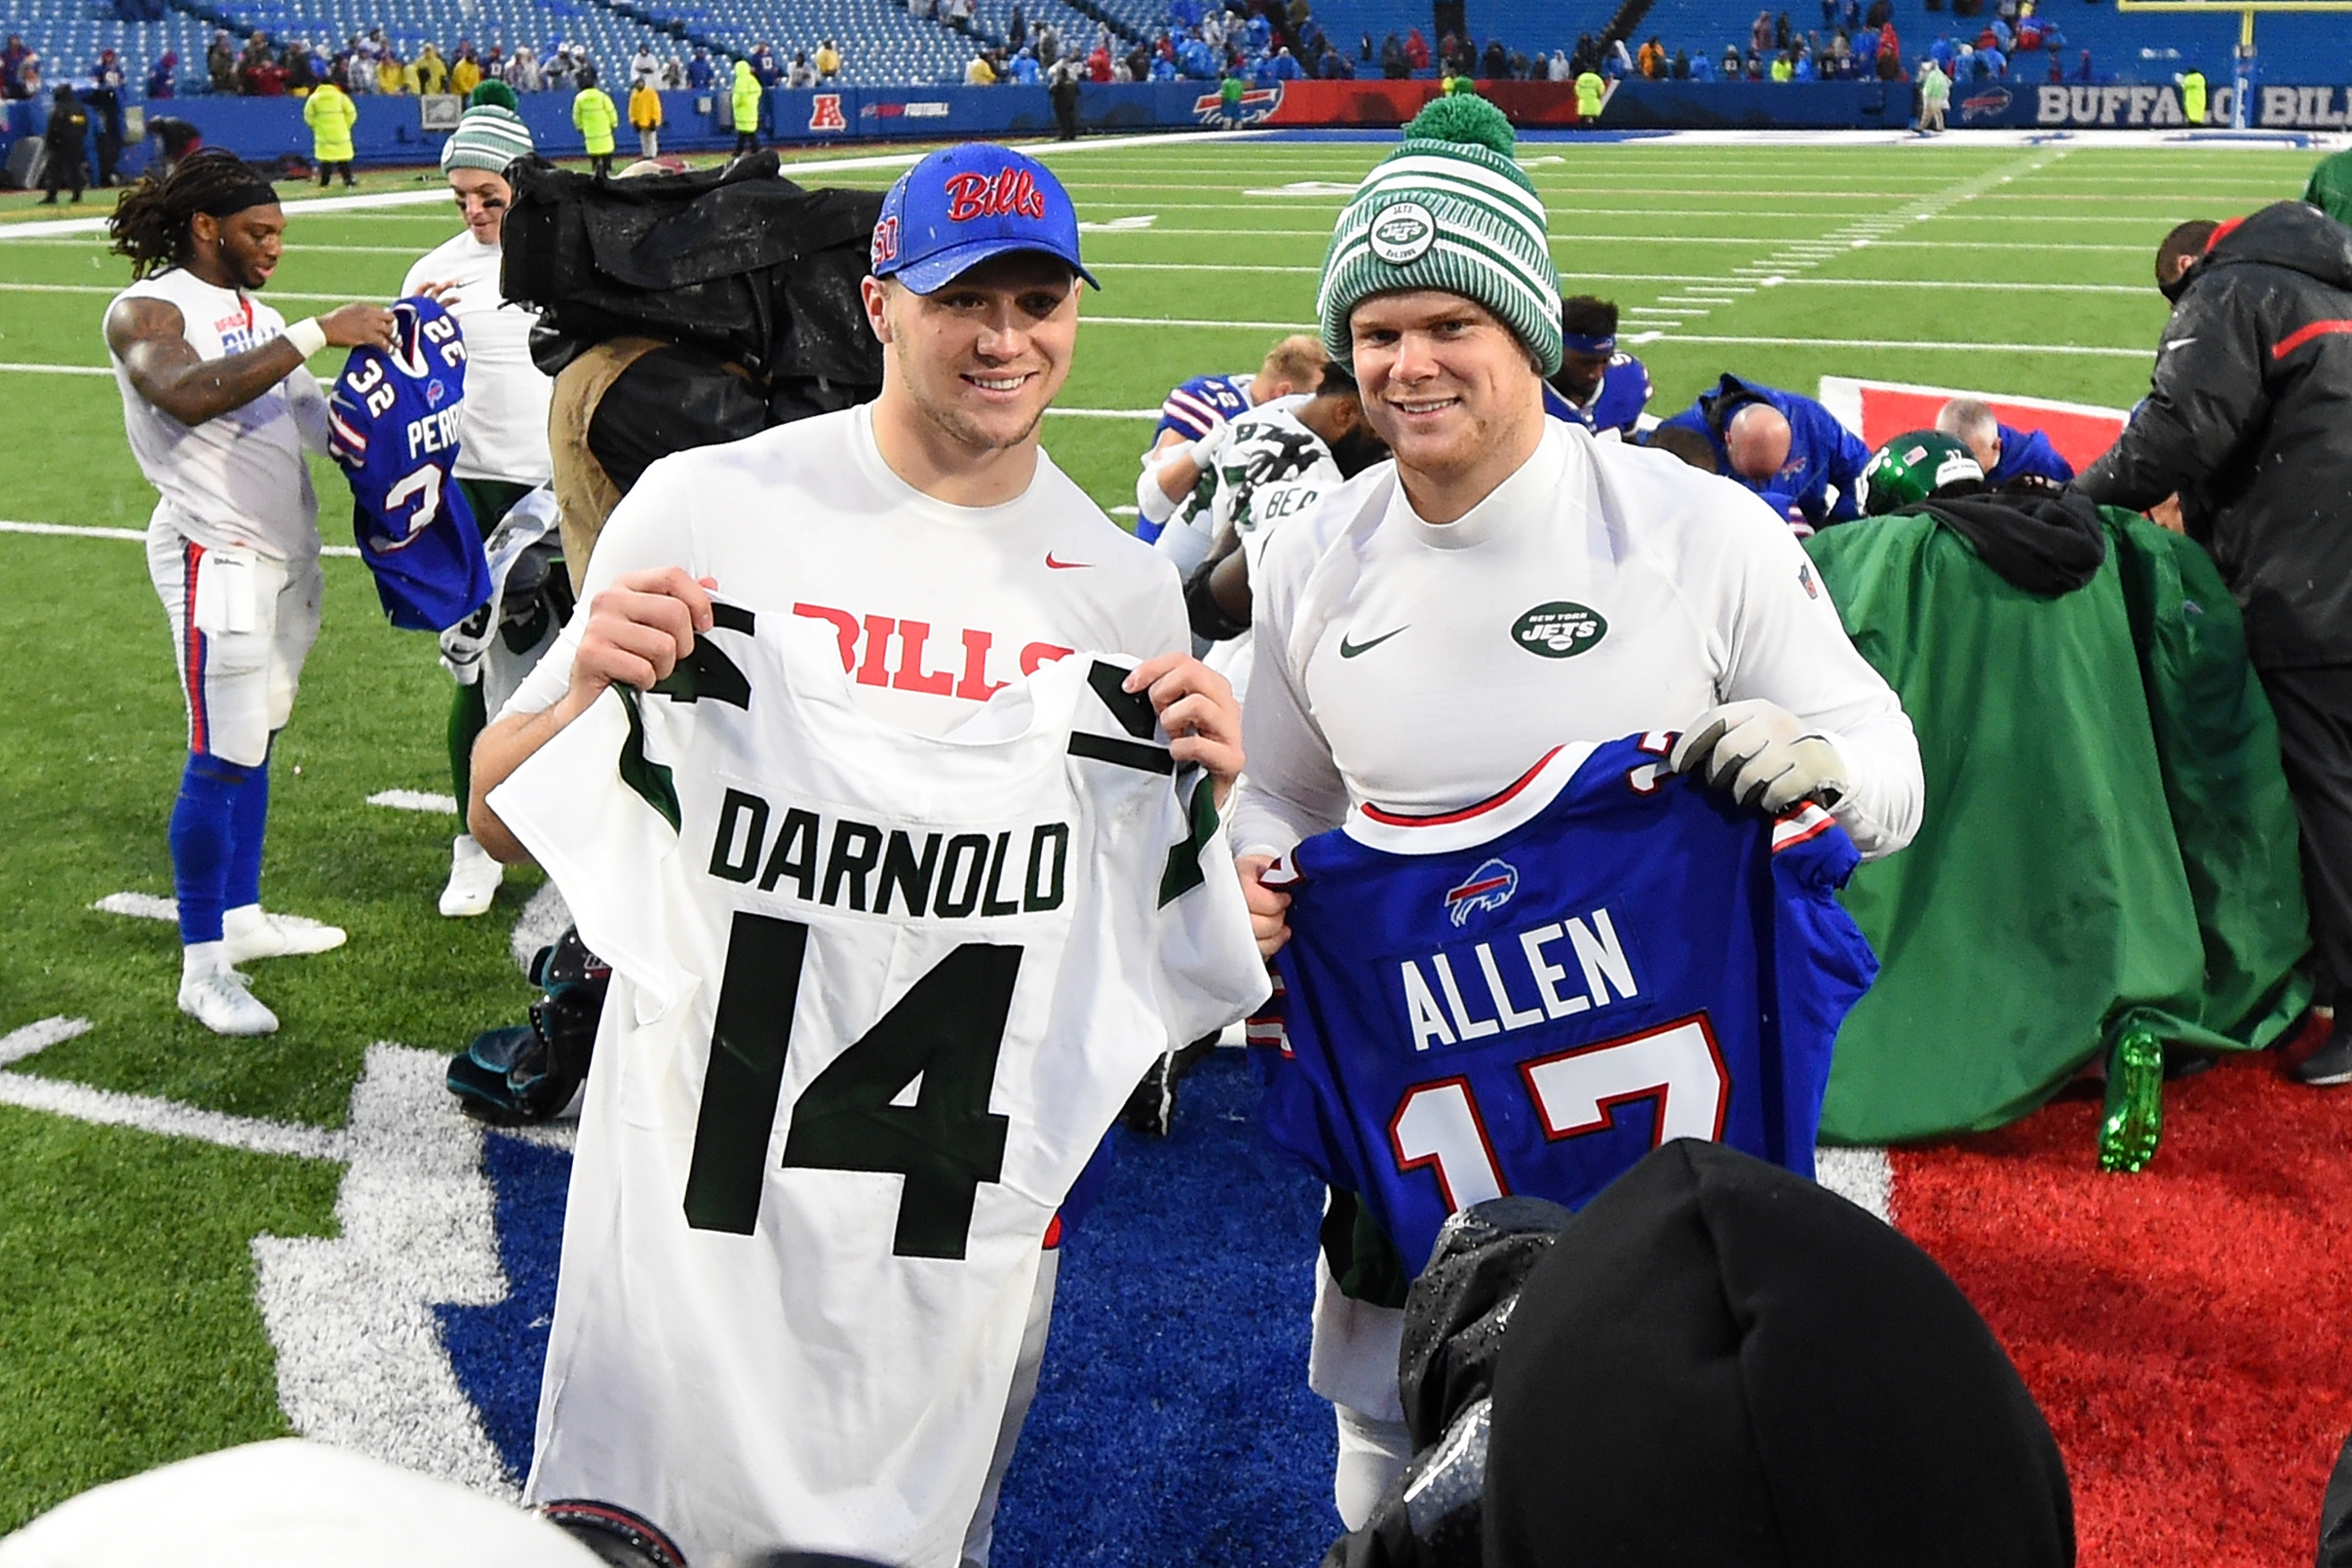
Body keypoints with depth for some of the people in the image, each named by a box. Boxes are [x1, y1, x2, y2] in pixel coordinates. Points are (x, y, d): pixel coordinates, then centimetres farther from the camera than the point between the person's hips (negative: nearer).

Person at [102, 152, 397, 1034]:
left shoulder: (255, 313, 16)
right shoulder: (147, 310, -9)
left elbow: (312, 417, 18)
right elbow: (190, 397, -29)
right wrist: (317, 335, -29)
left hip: (286, 546, 8)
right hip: (218, 556, -8)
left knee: (255, 743, 14)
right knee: (222, 757, -7)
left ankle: (241, 918, 27)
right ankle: (202, 968, 1)